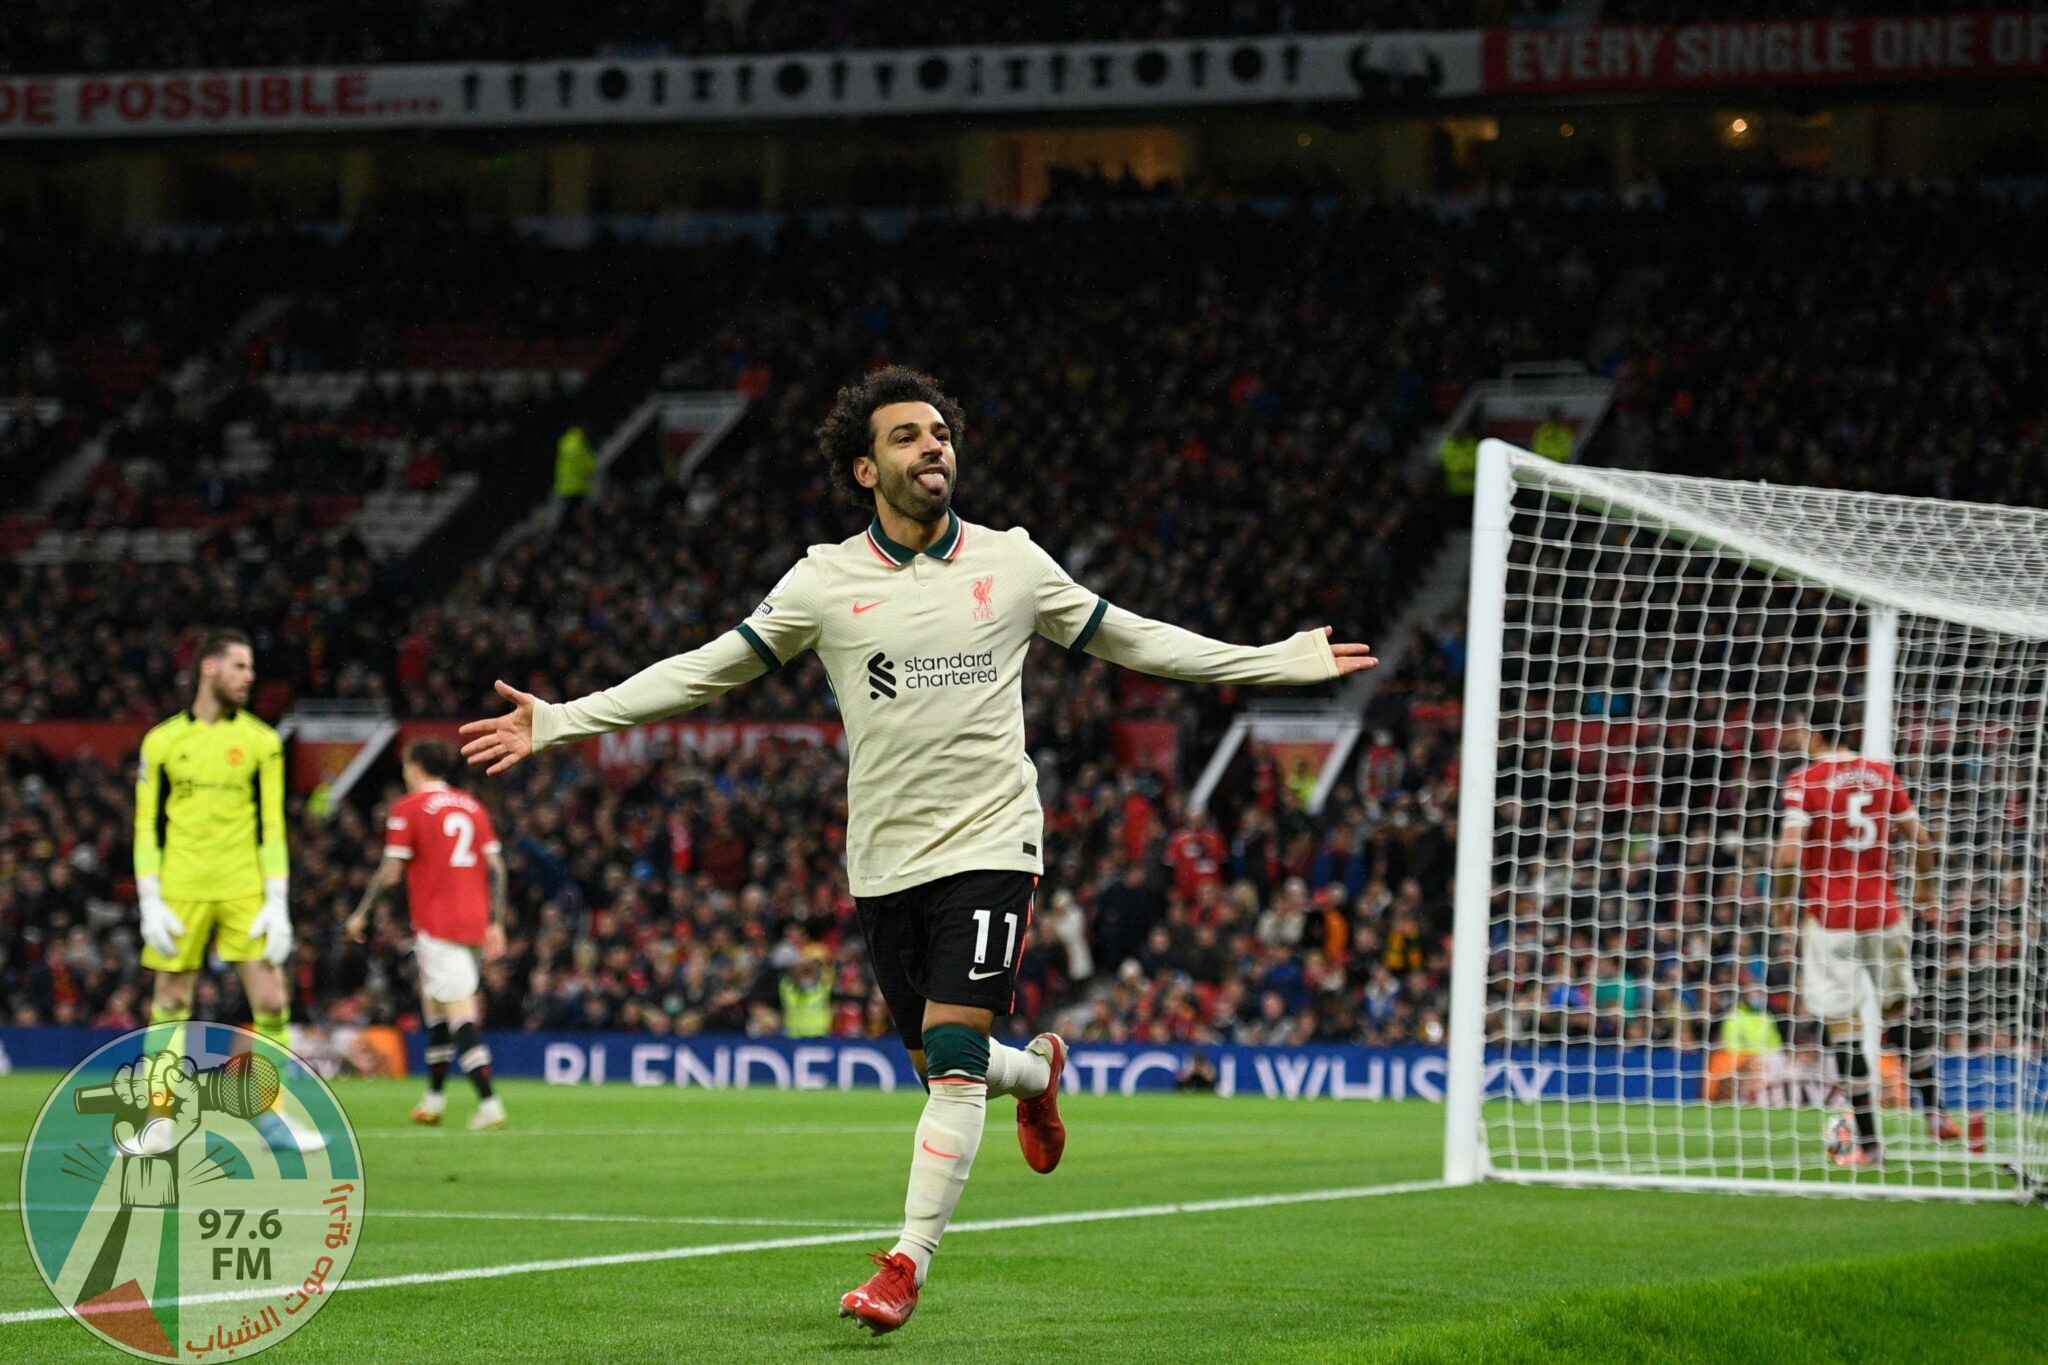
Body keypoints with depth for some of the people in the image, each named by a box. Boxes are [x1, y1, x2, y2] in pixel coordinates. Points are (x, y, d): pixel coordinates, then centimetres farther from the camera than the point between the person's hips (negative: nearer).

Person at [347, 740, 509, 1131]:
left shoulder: (408, 808, -5)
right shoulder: (471, 805, 13)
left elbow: (390, 873, -7)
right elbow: (495, 867, 9)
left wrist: (362, 915, 5)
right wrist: (495, 923, 12)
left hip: (436, 922, -7)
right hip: (473, 920, 7)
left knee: (461, 1013, -10)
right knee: (433, 1000, 21)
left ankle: (489, 1103, -19)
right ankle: (434, 1098, 26)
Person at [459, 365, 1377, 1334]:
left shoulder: (1012, 563, 2)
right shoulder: (824, 581, 0)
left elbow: (1128, 639, 14)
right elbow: (705, 671, 5)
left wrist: (1281, 662, 12)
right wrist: (560, 720, -2)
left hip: (988, 844, -2)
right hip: (885, 860, 2)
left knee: (954, 1054, -15)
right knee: (935, 1065, 9)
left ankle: (908, 1263, -11)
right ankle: (1036, 1070, 44)